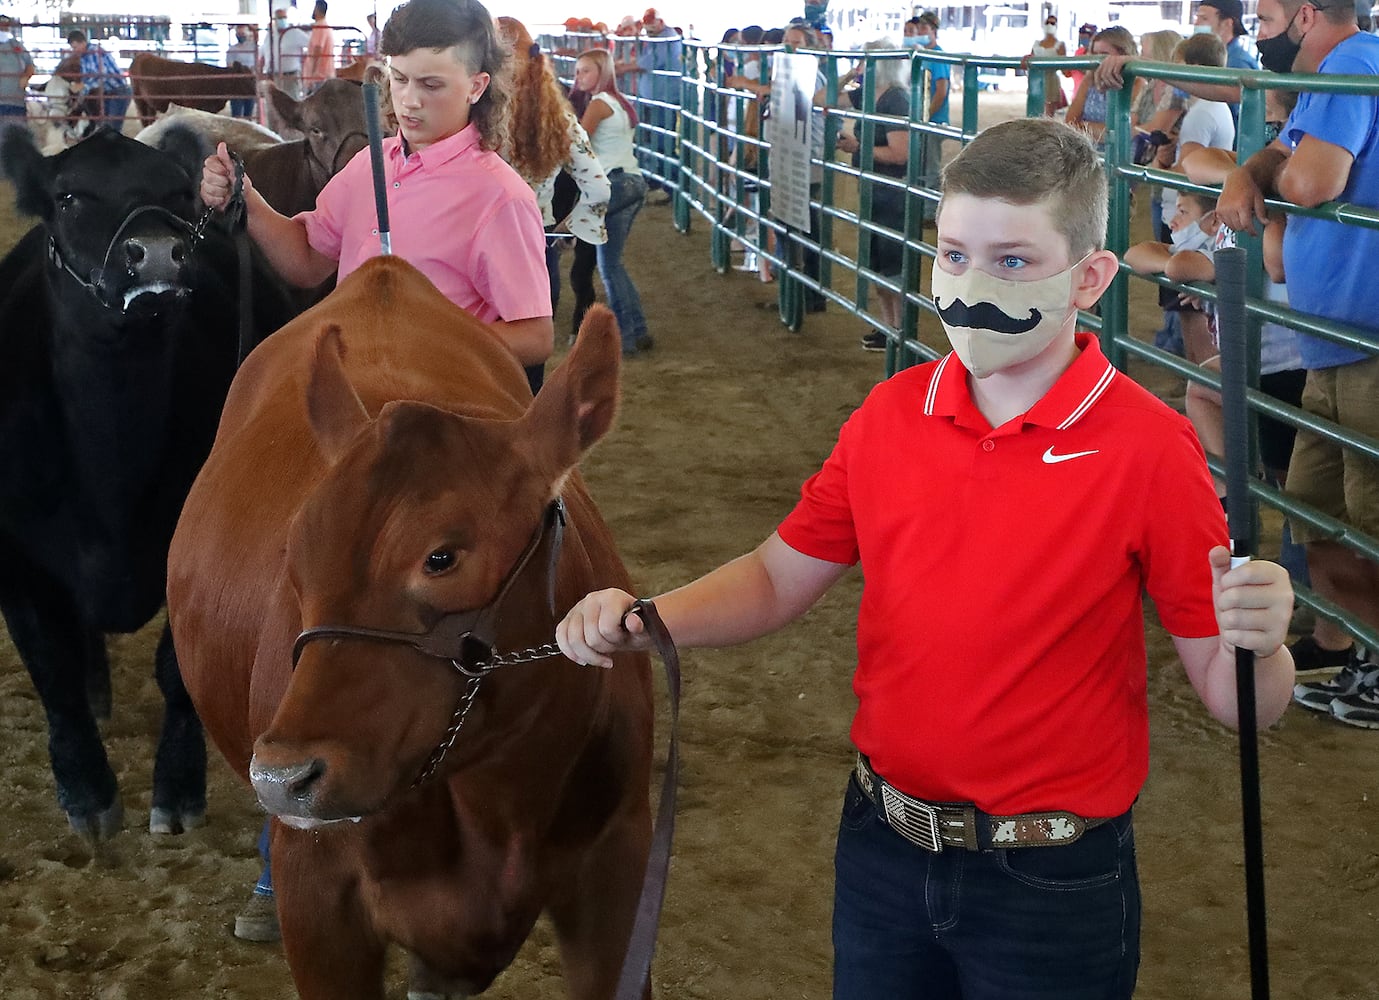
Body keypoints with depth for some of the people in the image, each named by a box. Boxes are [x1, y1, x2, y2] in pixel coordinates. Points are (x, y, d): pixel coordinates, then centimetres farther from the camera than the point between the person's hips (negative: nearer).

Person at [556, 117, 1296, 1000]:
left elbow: (1234, 699, -13)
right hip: (883, 851, 4)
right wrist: (638, 621, -9)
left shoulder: (1148, 451, -17)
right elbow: (779, 579, 7)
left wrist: (1258, 644, -35)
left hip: (1053, 891, -4)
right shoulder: (890, 416, -3)